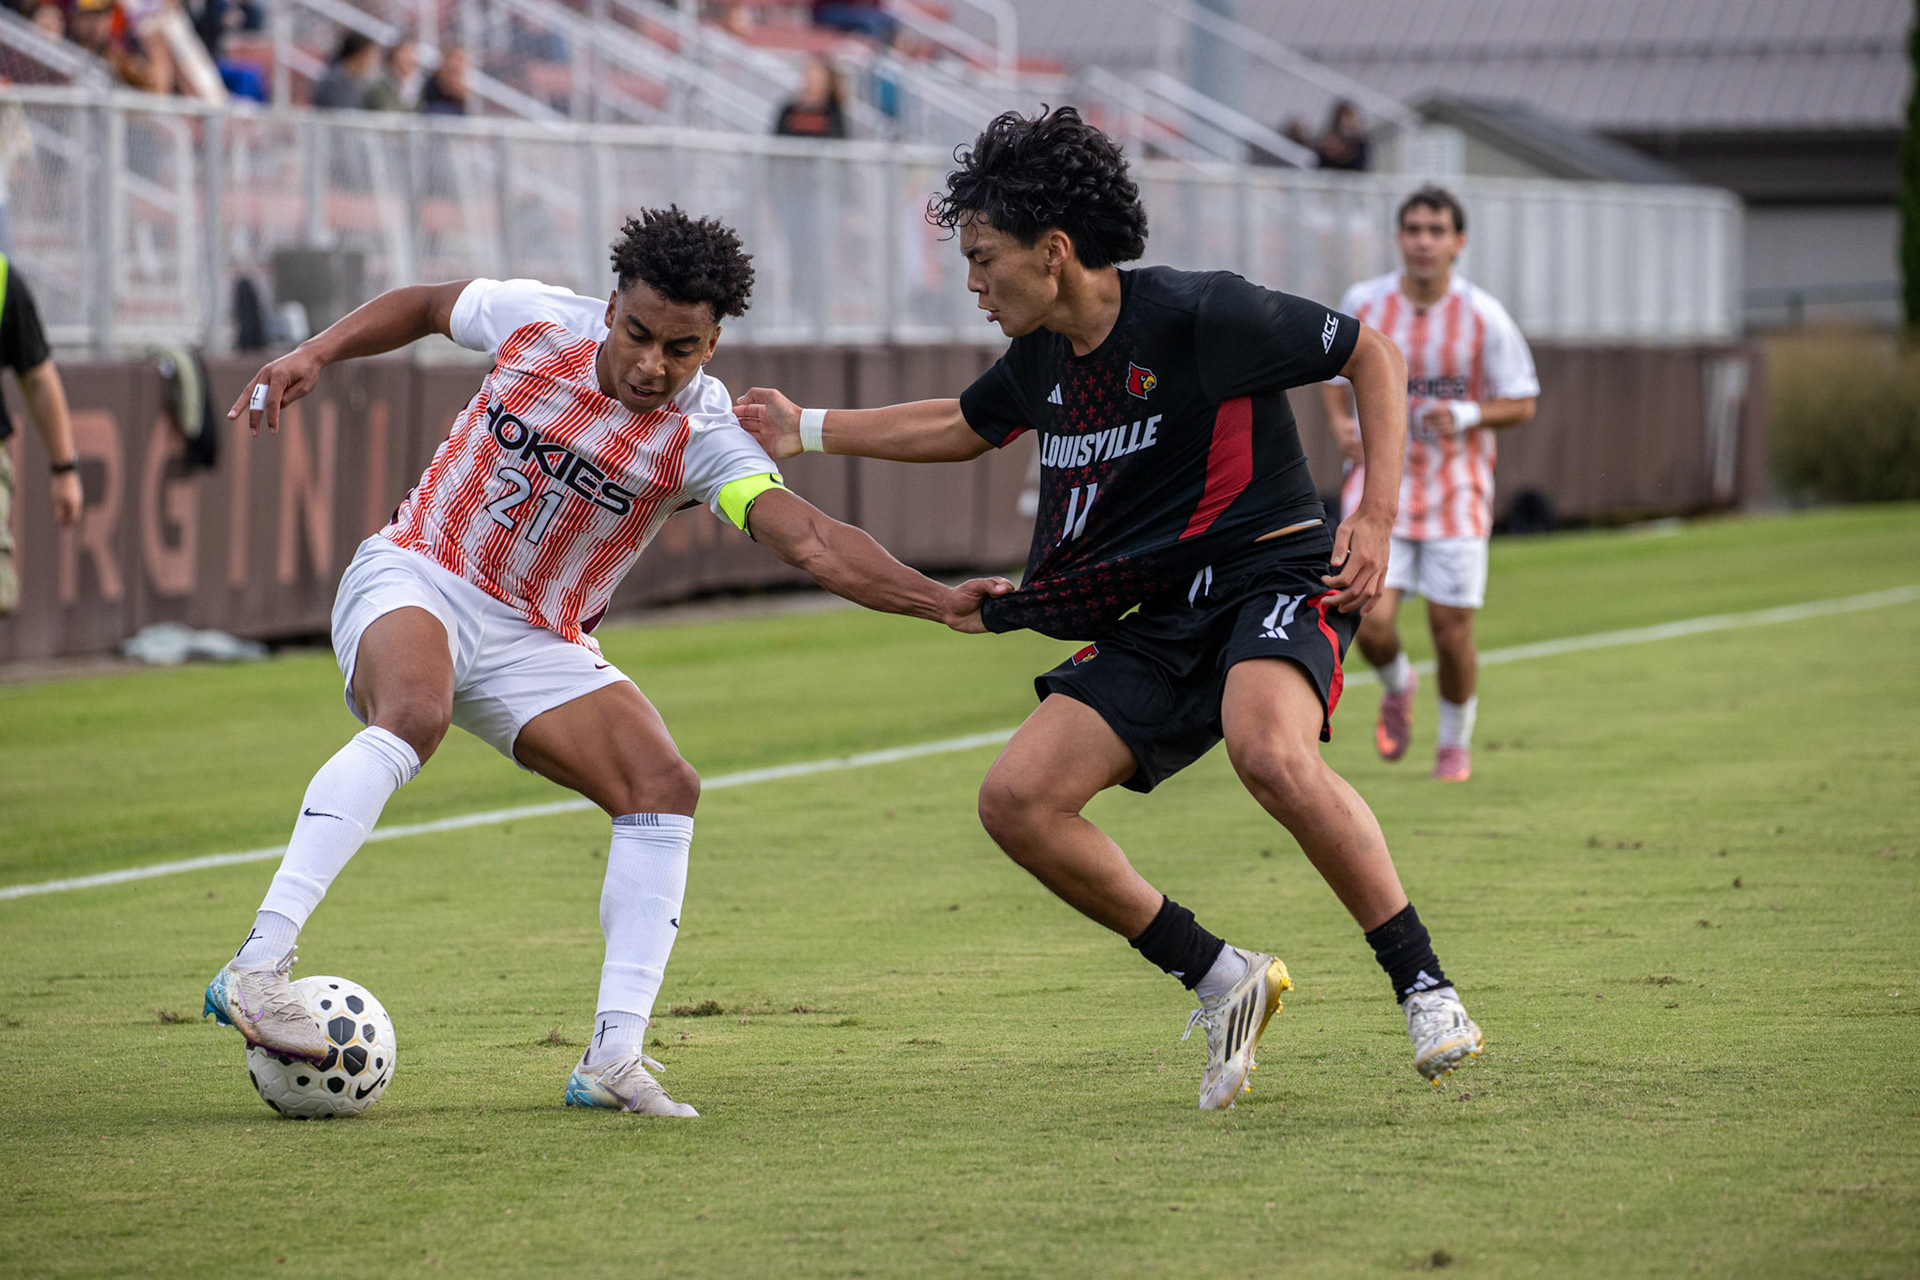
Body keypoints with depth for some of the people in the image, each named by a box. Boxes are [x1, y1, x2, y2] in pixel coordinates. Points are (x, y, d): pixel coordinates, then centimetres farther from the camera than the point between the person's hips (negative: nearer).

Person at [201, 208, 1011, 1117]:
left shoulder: (702, 435, -13)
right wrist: (313, 355, 0)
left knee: (664, 786, -15)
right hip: (413, 581, -3)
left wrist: (938, 602, -40)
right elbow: (423, 305, 11)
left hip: (536, 645, 3)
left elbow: (810, 541, -27)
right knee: (414, 713, -36)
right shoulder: (537, 321, -11)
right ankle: (257, 967, -44)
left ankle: (613, 1058, -14)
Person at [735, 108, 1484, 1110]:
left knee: (1268, 750, -39)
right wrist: (809, 430, 30)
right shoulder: (1040, 359, 8)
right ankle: (1220, 982, 2)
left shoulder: (1199, 314, -14)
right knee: (1016, 799, -10)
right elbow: (964, 426, 31)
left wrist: (1377, 520, -13)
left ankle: (1423, 983, -26)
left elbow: (1372, 356, -6)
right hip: (1159, 624, 8)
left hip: (1275, 575, -7)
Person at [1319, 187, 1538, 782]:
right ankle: (1397, 687, 24)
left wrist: (1466, 416, -20)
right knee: (1371, 624, -12)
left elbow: (1521, 404, -1)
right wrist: (1342, 422, -7)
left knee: (1451, 631, 0)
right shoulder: (1363, 303, -4)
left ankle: (1456, 743, 26)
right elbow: (1336, 372, 14)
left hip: (1456, 491, -1)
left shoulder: (1484, 316, -8)